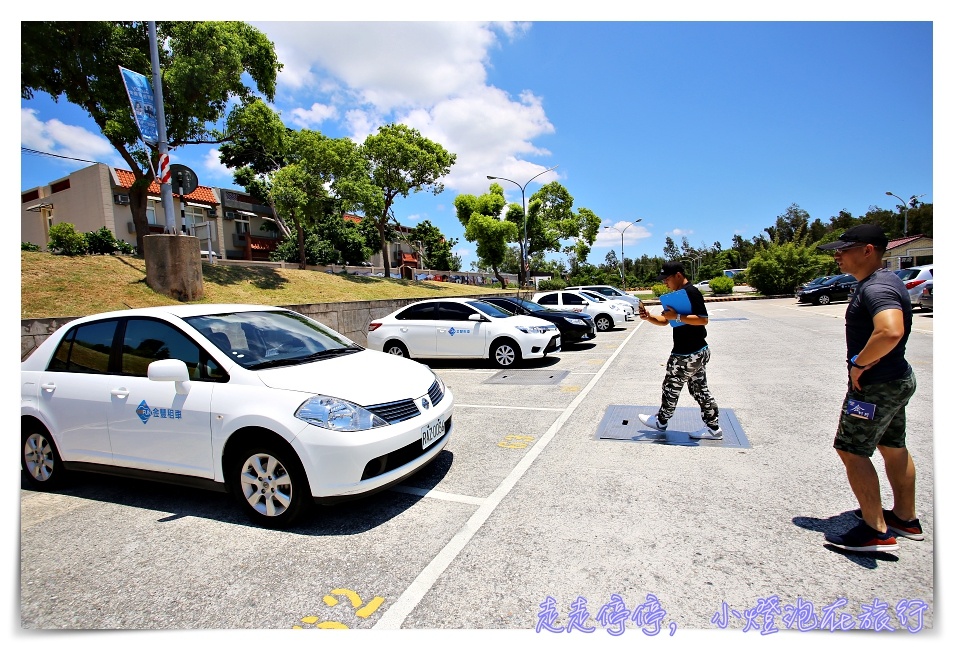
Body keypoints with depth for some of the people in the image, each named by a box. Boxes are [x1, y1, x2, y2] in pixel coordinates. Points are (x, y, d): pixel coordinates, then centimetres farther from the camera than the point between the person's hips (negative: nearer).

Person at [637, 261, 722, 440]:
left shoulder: (692, 293, -17)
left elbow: (703, 319, -25)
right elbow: (665, 320, 14)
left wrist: (677, 316, -27)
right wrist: (649, 317, -4)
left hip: (687, 355, -10)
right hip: (697, 352, 10)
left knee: (671, 388, 6)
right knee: (699, 389, 14)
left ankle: (661, 421, 23)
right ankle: (713, 428, 20)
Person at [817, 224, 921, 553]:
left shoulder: (877, 288, -24)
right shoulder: (876, 282, 10)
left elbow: (890, 332, -42)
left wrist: (859, 364, -27)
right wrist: (864, 363, 15)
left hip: (877, 386, -11)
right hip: (895, 379, 11)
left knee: (851, 450, -2)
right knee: (893, 448, 21)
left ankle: (877, 531, 7)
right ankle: (905, 519, 37)